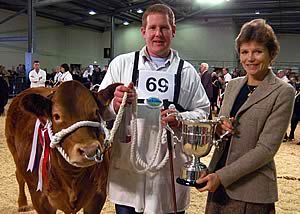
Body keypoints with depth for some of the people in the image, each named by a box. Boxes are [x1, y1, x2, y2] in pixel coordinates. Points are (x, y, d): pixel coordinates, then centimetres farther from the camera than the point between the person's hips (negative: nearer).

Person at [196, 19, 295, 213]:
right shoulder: (233, 85, 7)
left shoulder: (283, 92, -9)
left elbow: (266, 148, -14)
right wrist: (219, 128, -9)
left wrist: (222, 176, -18)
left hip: (250, 191, -5)